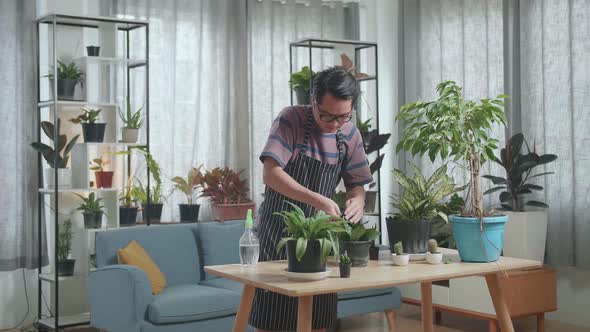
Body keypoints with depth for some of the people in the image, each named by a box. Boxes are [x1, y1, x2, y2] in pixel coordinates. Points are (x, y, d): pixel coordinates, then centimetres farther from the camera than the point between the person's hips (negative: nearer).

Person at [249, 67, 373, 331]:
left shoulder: (350, 134, 1)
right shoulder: (290, 120, -14)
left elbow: (356, 184, 7)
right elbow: (271, 174, -24)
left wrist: (356, 200, -17)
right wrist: (316, 200, -34)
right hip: (279, 230, -4)